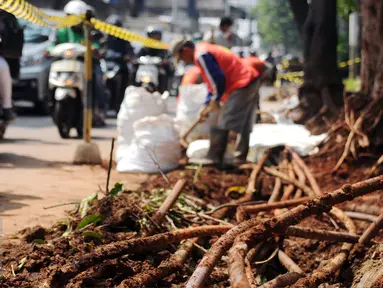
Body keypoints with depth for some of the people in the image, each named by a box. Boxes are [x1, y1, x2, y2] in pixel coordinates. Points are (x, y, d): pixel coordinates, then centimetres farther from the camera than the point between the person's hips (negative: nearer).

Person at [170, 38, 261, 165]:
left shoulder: (201, 55, -13)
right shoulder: (206, 51, 20)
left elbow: (218, 78, -19)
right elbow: (212, 83, 26)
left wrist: (215, 100, -5)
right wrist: (207, 105, 25)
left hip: (242, 85, -11)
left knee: (222, 124, -6)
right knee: (243, 125, 14)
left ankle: (214, 157, -2)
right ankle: (240, 157, 19)